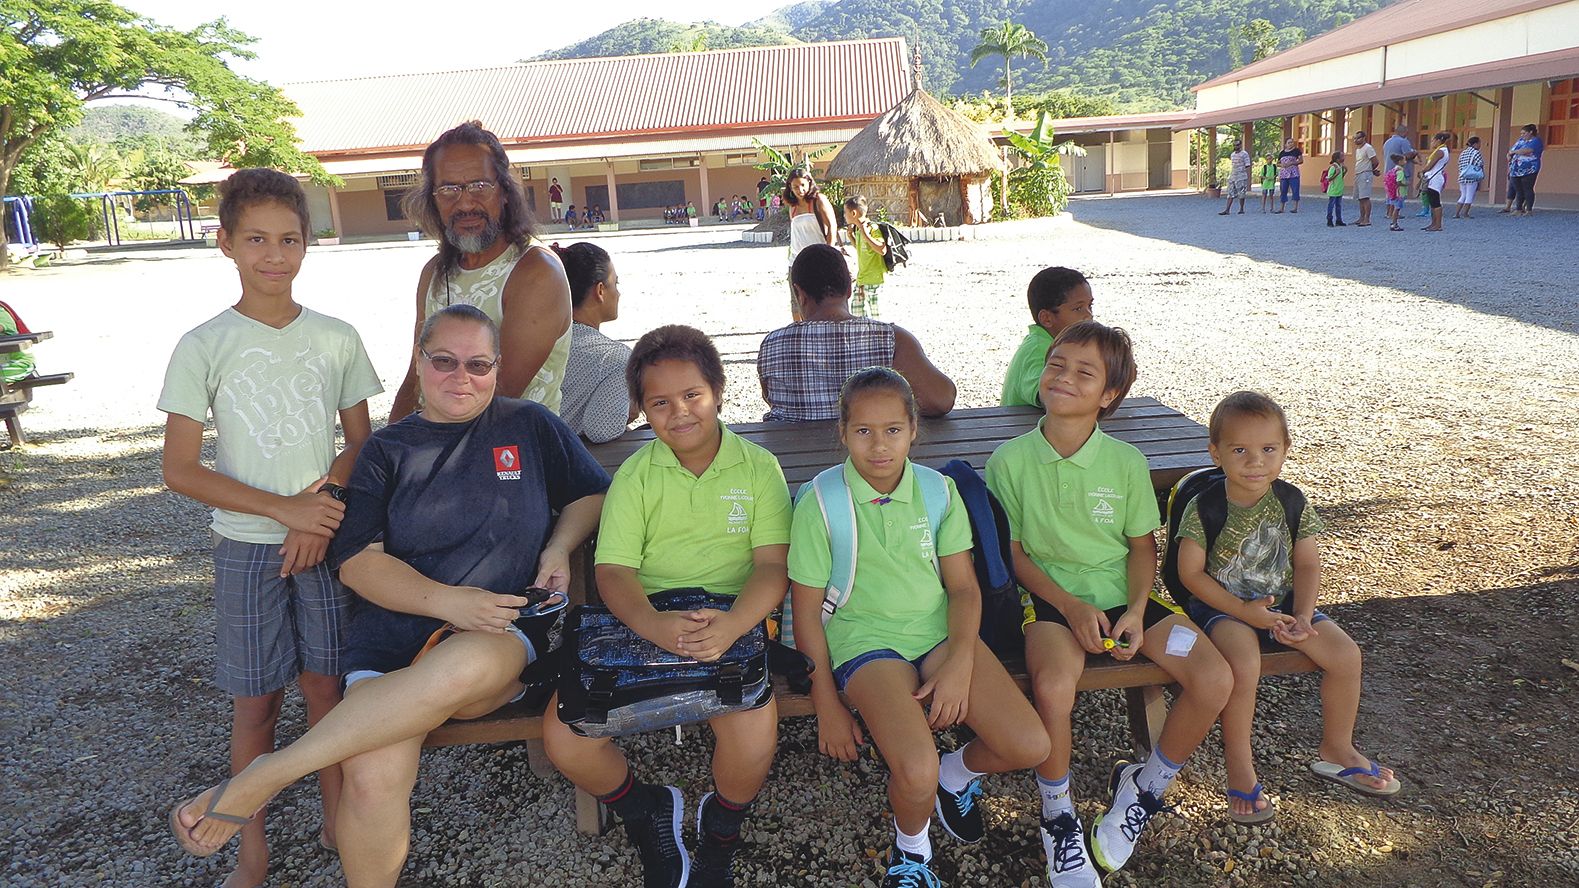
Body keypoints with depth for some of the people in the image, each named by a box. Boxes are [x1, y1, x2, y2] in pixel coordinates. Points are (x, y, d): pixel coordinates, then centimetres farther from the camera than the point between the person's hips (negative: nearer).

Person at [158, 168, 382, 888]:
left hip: (327, 538, 1)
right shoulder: (204, 348, -5)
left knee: (327, 685, 9)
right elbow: (180, 470, -6)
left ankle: (337, 821, 28)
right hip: (247, 547, -1)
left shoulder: (336, 338, 1)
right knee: (254, 701, 7)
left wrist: (323, 510, -10)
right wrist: (286, 508, -15)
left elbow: (361, 444, 7)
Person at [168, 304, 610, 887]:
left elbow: (593, 493, 22)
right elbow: (357, 560, 3)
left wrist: (558, 549, 1)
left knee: (464, 665, -39)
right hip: (393, 631, 1)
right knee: (374, 777, -30)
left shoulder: (530, 427, 12)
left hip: (504, 633, 0)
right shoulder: (387, 450, 12)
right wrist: (446, 601, -14)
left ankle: (260, 780, -24)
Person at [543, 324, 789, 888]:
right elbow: (613, 570, -1)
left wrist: (731, 625, -26)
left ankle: (721, 831, 8)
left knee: (755, 735, -29)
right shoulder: (635, 473, 8)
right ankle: (648, 815, 15)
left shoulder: (759, 467, 5)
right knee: (563, 738, -17)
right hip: (643, 624, 2)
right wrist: (655, 627, -24)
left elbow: (773, 566, -4)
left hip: (733, 622, -2)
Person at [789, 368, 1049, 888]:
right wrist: (828, 708, -3)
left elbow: (963, 586, 5)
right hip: (866, 639, -3)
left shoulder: (939, 490, 2)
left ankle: (957, 772, 21)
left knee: (1030, 747, -14)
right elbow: (807, 611, -3)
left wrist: (960, 664, -12)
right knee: (917, 775, -27)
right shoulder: (821, 504, -7)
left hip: (940, 629, 4)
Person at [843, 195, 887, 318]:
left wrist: (866, 235, -28)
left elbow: (882, 250, -26)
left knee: (876, 315, -5)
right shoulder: (858, 229, 12)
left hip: (875, 280, -9)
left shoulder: (872, 228, -15)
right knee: (855, 311, 12)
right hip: (861, 279, 9)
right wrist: (851, 235, 15)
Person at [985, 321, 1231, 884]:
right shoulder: (1009, 461, -5)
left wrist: (1136, 611, -9)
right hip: (1051, 597, -3)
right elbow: (1012, 550, -1)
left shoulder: (1127, 463, 1)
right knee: (1053, 686, -34)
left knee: (1214, 679, -17)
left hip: (1123, 596, 3)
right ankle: (1058, 816, -5)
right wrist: (1072, 606, -13)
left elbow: (1142, 546, 8)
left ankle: (1146, 787, 11)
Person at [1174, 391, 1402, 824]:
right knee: (1245, 661, -33)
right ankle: (1239, 765, -12)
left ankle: (1337, 749, 15)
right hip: (1222, 605, -5)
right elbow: (1191, 573, -14)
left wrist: (1303, 615, -12)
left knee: (1346, 654, -11)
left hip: (1281, 601, 5)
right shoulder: (1204, 508, -15)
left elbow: (1307, 565, 3)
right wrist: (1245, 611, -20)